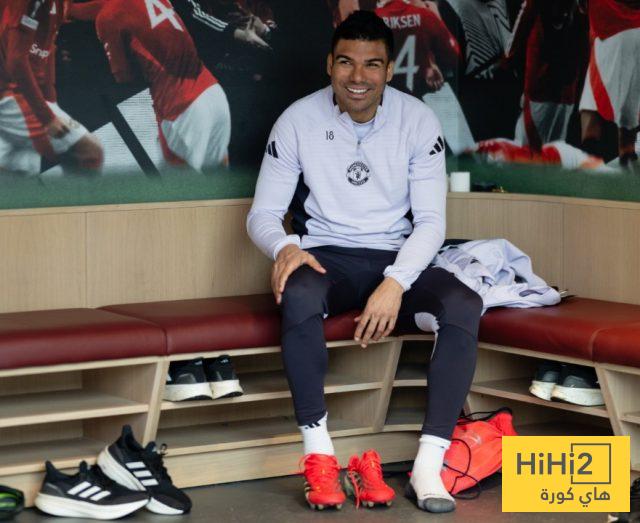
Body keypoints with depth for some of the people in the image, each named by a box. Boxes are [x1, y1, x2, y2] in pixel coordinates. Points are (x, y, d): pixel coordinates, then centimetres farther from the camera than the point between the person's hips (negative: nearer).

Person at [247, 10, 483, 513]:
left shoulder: (418, 120, -3)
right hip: (325, 258, -1)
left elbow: (430, 221, -6)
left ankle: (429, 465, -29)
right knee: (298, 297, -38)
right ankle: (319, 454, -30)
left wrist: (396, 283, -24)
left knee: (465, 306, -30)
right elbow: (263, 213, 0)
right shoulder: (298, 121, -4)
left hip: (395, 259, 1)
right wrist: (284, 247, -25)